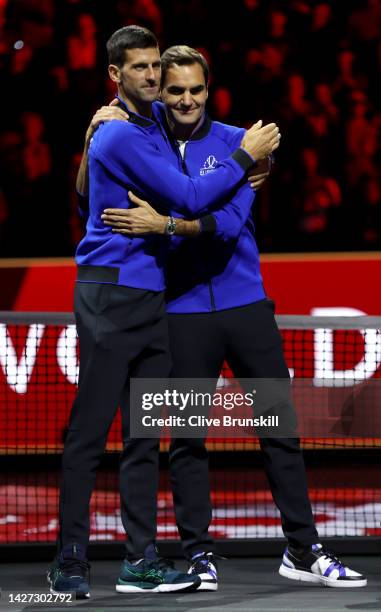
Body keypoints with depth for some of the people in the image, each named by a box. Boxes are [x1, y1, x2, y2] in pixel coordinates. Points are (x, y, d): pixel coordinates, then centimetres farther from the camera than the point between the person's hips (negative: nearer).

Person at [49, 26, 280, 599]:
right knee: (90, 431, -6)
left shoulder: (155, 122, 14)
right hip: (112, 294, -9)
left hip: (150, 295, 9)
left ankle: (141, 560, 9)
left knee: (145, 435, 7)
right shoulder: (121, 136, -14)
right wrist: (244, 158, -7)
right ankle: (70, 562, -3)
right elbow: (189, 199, -17)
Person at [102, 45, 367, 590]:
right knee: (187, 436, 3)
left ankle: (303, 551, 11)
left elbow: (228, 223, -12)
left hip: (245, 302, 0)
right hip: (183, 310, 0)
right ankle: (198, 553, 12)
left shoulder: (235, 143, -1)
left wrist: (161, 224, -22)